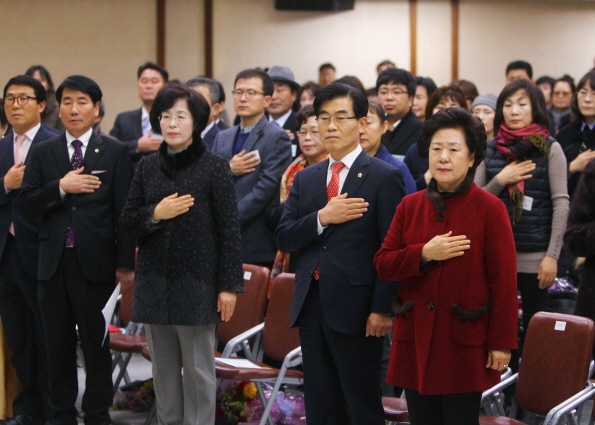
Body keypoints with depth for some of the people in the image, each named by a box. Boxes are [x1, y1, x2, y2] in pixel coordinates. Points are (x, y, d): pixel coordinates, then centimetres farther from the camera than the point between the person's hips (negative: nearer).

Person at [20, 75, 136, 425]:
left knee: (96, 343, 4)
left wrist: (126, 263, -7)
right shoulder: (43, 153, 8)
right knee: (58, 344, 8)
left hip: (95, 261, -3)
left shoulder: (115, 152, 1)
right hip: (54, 262, 3)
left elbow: (124, 211, -2)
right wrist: (60, 187, -14)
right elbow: (28, 206, 2)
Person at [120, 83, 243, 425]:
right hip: (154, 284, 4)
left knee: (198, 370, 0)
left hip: (197, 284, -4)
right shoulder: (148, 167, 8)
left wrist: (230, 285, -8)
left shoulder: (214, 167, -5)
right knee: (164, 369, 10)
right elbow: (129, 221, 9)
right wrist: (155, 214, -12)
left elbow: (229, 228, -5)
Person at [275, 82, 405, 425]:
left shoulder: (384, 177, -4)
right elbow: (284, 239, 5)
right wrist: (322, 218, -12)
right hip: (312, 306, 6)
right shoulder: (305, 179, 13)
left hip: (356, 308, -6)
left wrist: (382, 309, -15)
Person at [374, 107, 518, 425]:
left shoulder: (489, 208, -5)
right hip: (415, 339, 4)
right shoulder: (410, 206, 9)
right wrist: (424, 254, -12)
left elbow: (504, 280, -6)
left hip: (465, 343, -4)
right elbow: (383, 265, 6)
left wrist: (502, 342, -8)